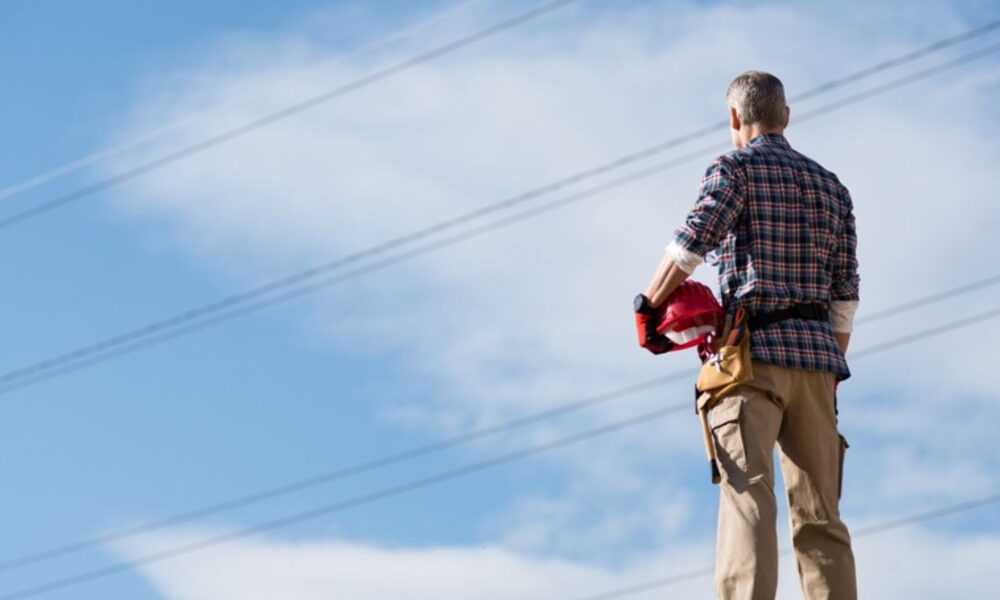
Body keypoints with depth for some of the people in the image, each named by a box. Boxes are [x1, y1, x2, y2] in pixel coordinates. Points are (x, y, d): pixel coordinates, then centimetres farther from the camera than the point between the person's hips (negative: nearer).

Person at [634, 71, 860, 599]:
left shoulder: (735, 169, 4)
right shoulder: (831, 187, 20)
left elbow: (692, 241, -12)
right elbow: (844, 294, 16)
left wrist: (648, 303, 1)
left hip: (755, 346, -5)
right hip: (816, 355, 5)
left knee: (748, 496, -16)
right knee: (819, 513, 4)